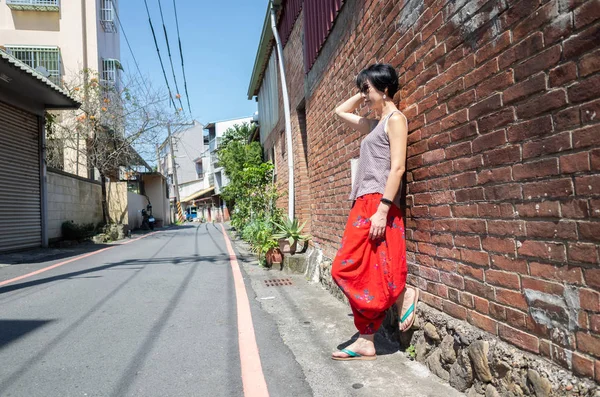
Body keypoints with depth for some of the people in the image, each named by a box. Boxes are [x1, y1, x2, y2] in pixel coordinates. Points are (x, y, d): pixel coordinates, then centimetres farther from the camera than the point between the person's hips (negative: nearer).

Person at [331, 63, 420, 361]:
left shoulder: (395, 119, -3)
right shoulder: (374, 124, 22)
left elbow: (397, 167, -14)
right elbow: (340, 111, 38)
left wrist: (382, 210, -21)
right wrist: (364, 95, 25)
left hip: (378, 204, -9)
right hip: (363, 204, 9)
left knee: (349, 270, -12)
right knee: (356, 274, 6)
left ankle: (404, 295, 7)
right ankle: (366, 342, 12)